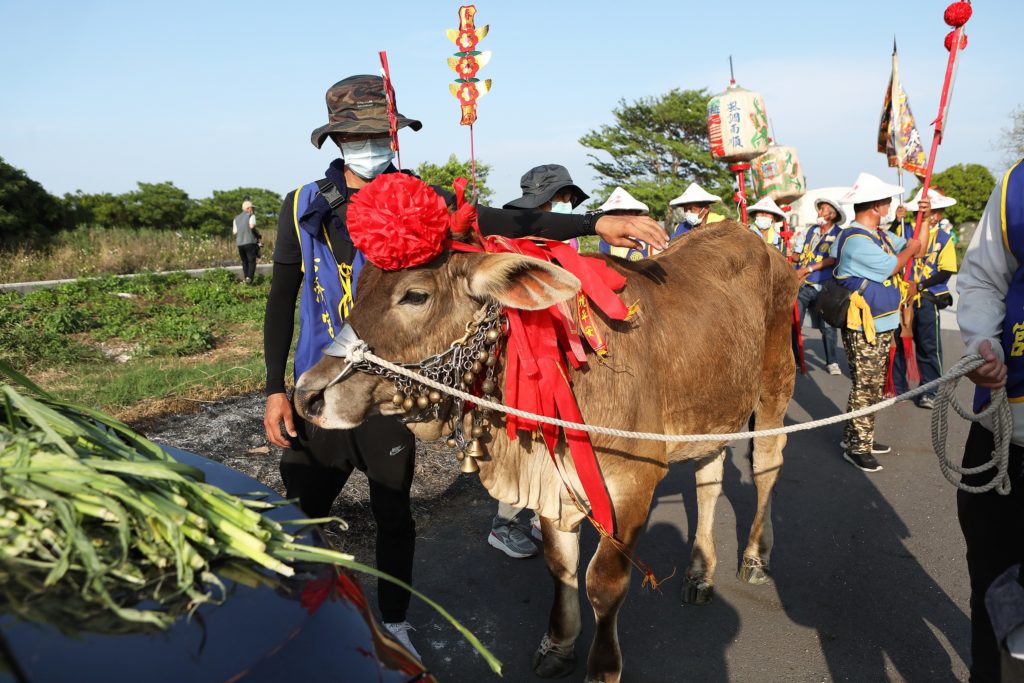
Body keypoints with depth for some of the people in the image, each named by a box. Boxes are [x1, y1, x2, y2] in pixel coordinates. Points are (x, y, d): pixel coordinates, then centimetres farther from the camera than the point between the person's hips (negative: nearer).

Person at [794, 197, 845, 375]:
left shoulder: (839, 234, -1)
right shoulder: (812, 230, 13)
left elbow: (833, 259, -14)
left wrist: (807, 269, -19)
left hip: (823, 287, -4)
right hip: (802, 285, 4)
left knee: (828, 326, 3)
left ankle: (832, 362, 17)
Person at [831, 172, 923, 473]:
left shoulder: (880, 234, 12)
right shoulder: (855, 239, -20)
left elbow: (915, 247, 22)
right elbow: (891, 267, -17)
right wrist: (911, 248, 0)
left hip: (883, 325, 10)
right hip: (864, 329, -10)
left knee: (874, 387, 17)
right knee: (865, 389, -4)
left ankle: (863, 438, 28)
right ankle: (855, 447, 6)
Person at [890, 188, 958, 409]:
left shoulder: (944, 238, 1)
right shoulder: (903, 229, 1)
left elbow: (946, 272, -4)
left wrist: (919, 286, -14)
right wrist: (896, 220, -19)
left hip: (927, 300, -1)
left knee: (929, 347, 2)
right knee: (897, 342, 9)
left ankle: (929, 392, 12)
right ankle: (898, 387, 22)